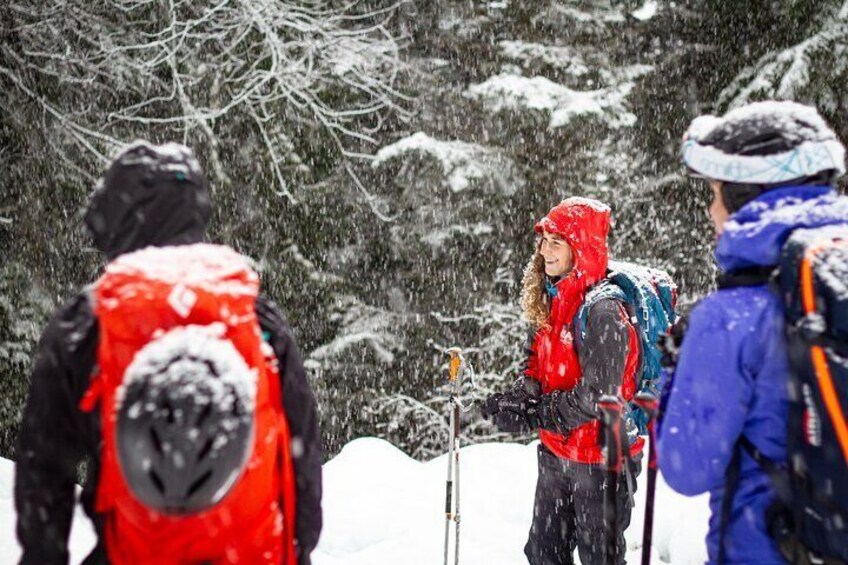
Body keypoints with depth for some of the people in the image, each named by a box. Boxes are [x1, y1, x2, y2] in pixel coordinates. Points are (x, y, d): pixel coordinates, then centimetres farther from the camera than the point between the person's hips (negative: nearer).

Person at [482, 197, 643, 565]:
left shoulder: (603, 311, -23)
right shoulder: (551, 300, 4)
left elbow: (596, 397, -24)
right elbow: (537, 367, 11)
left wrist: (531, 416, -19)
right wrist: (516, 399, -10)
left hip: (600, 459, -8)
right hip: (556, 452, 8)